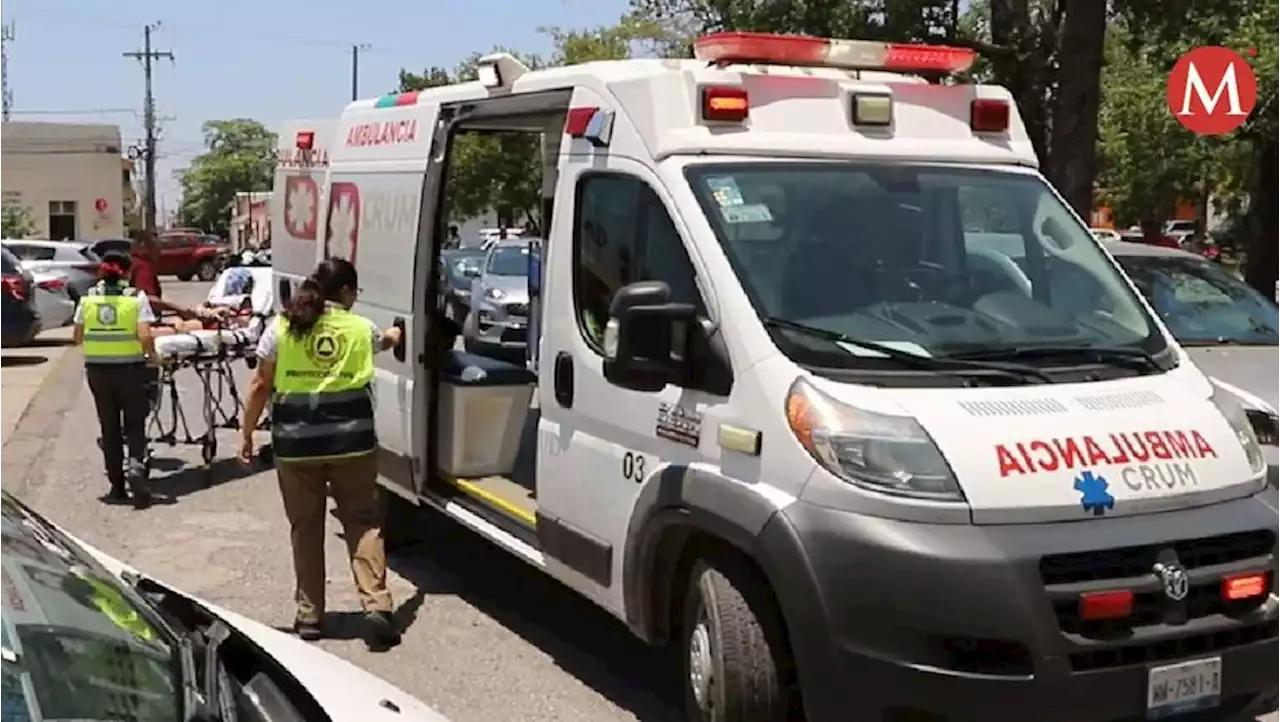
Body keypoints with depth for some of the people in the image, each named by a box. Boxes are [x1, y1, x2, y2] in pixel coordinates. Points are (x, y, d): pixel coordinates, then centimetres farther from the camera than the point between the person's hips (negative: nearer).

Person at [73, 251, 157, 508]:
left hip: (97, 369, 3)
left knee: (109, 428, 12)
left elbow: (78, 337, 5)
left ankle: (117, 487, 15)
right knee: (134, 424, 9)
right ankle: (136, 465, -18)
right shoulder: (137, 297, -7)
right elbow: (145, 336, -15)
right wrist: (152, 354, 2)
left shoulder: (88, 298, 3)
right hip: (130, 368, -3)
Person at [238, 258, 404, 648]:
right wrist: (397, 333, 53)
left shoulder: (280, 328, 1)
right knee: (363, 523, 8)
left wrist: (247, 434, 12)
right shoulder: (361, 328, 5)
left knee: (305, 528, 11)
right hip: (351, 440, 0)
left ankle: (309, 615, 16)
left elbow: (260, 387, 2)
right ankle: (377, 607, -4)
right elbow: (387, 340, 29)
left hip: (296, 443, 0)